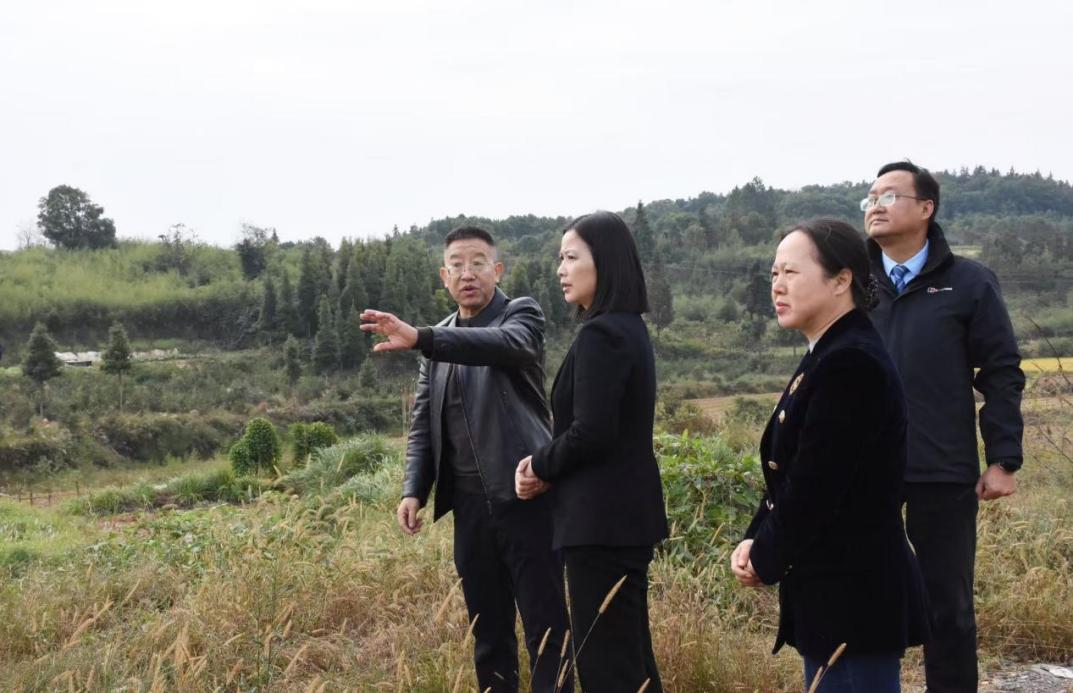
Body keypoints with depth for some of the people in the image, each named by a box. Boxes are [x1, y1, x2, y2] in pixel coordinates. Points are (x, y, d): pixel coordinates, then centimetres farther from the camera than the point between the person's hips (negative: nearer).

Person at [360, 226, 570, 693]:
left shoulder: (522, 314, -1)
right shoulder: (439, 341, 15)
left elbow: (506, 343, -25)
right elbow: (423, 422, 15)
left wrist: (419, 338, -36)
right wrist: (414, 491, 1)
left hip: (525, 497, -5)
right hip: (471, 505, 5)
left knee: (546, 627, -4)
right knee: (488, 633, 10)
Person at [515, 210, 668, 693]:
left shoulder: (599, 335, -17)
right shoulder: (628, 329, 14)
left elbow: (590, 433, -23)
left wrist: (540, 465, -4)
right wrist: (547, 465, 3)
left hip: (602, 518, -10)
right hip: (627, 511, 10)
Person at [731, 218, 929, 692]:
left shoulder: (851, 364, -19)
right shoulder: (828, 356, 13)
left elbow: (814, 486, -21)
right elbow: (792, 475, 15)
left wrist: (765, 559, -6)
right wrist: (756, 542, 0)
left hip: (855, 598, -10)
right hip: (833, 597, 10)